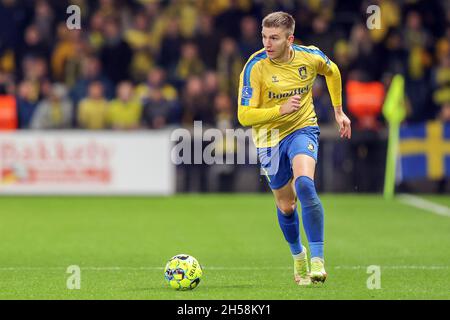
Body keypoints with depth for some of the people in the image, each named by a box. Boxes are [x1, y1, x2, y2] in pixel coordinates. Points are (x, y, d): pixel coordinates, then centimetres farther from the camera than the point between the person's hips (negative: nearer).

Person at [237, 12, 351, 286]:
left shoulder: (310, 57, -11)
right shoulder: (255, 68, -19)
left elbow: (332, 71, 15)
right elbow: (244, 116, -20)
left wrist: (339, 111, 17)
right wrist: (281, 110, -33)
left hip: (303, 129, -1)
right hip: (270, 138, 1)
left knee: (304, 184, -29)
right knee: (285, 205, 12)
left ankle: (317, 260, -28)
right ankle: (298, 256, 41)